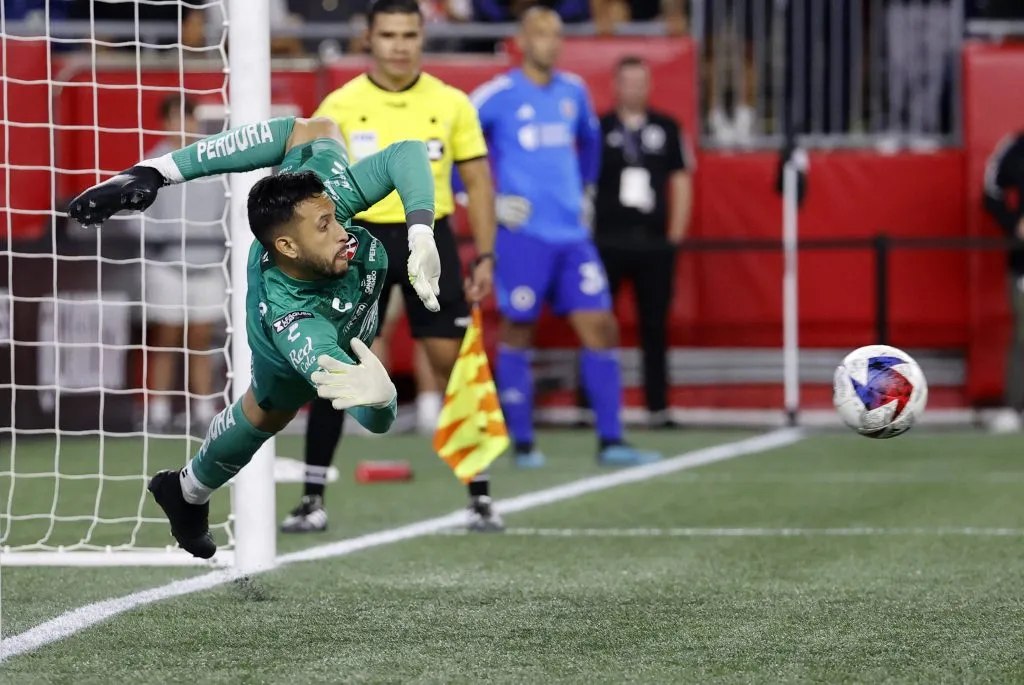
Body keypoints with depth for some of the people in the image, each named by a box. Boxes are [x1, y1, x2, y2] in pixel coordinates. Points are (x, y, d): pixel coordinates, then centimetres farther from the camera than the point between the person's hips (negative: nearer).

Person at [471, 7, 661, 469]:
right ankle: (522, 443, 9)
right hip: (523, 235, -5)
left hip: (573, 234, 5)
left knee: (599, 328, -1)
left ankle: (610, 442, 1)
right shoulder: (499, 95, -6)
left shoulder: (573, 92, 10)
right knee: (517, 333, 1)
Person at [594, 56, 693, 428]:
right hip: (607, 243, -2)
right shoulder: (599, 129, 2)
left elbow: (681, 183, 12)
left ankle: (658, 407, 8)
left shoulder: (667, 128, 9)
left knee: (655, 327, 4)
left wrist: (675, 234, 5)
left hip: (655, 244, 2)